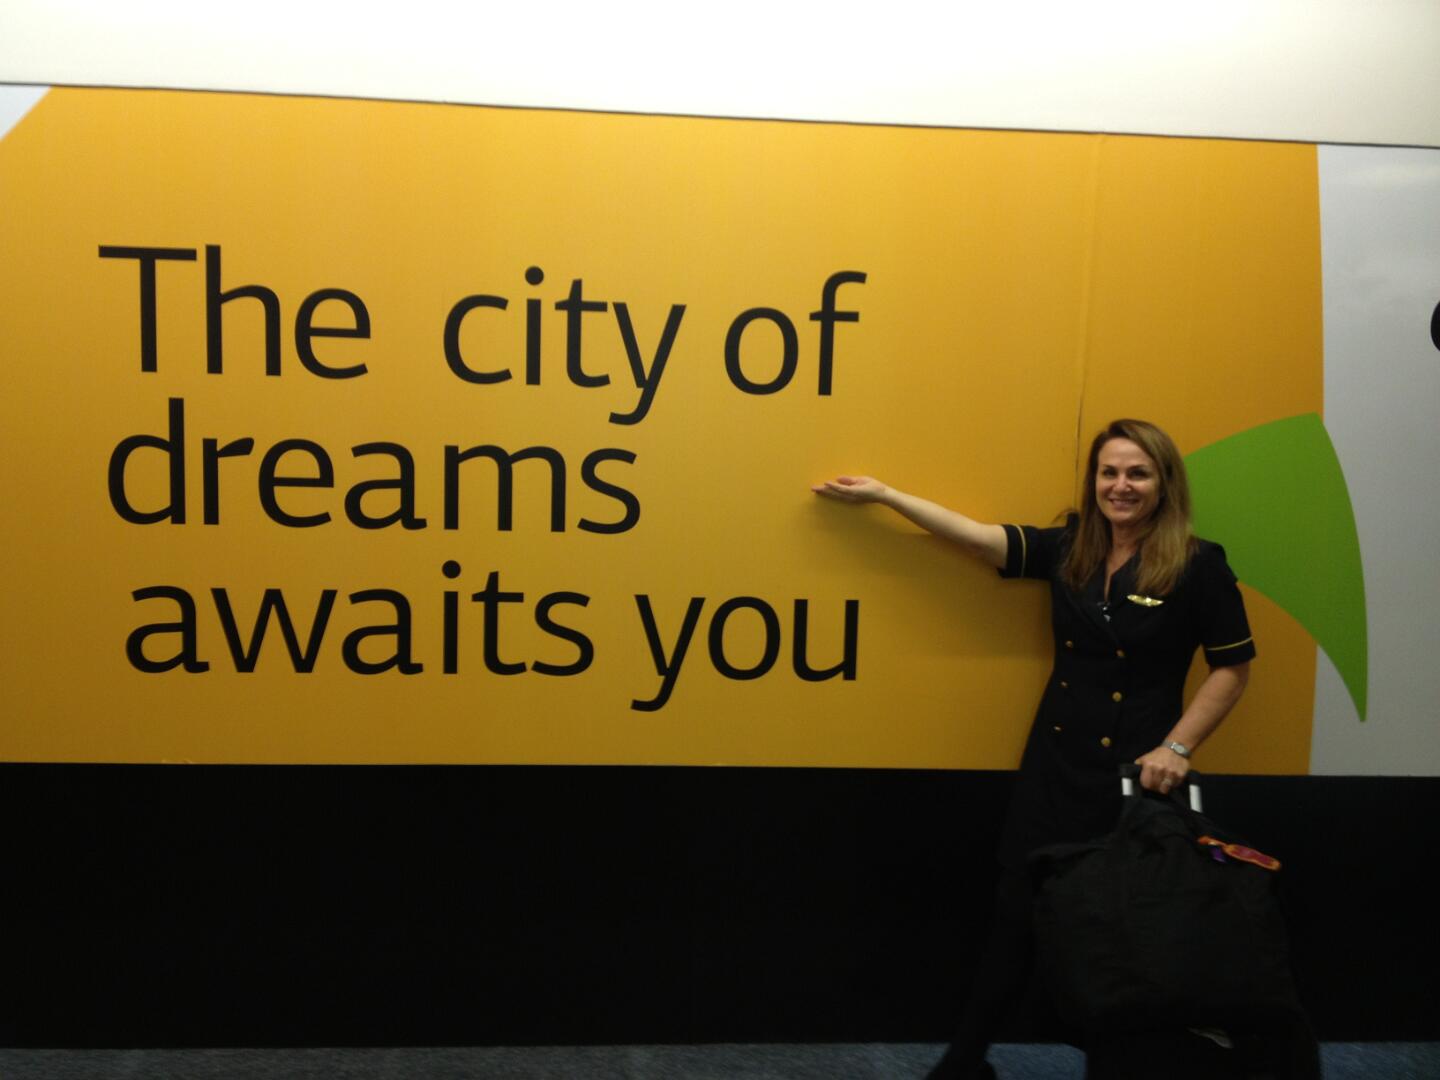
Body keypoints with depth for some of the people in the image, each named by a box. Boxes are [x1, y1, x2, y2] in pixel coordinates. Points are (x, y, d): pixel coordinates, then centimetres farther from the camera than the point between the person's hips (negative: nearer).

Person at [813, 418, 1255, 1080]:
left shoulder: (1198, 566, -8)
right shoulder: (1068, 550, 4)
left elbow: (1232, 667, -3)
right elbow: (979, 537, 1)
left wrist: (1178, 747, -12)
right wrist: (880, 493, 0)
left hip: (1133, 775, -3)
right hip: (1053, 765, 4)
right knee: (1017, 912, 7)